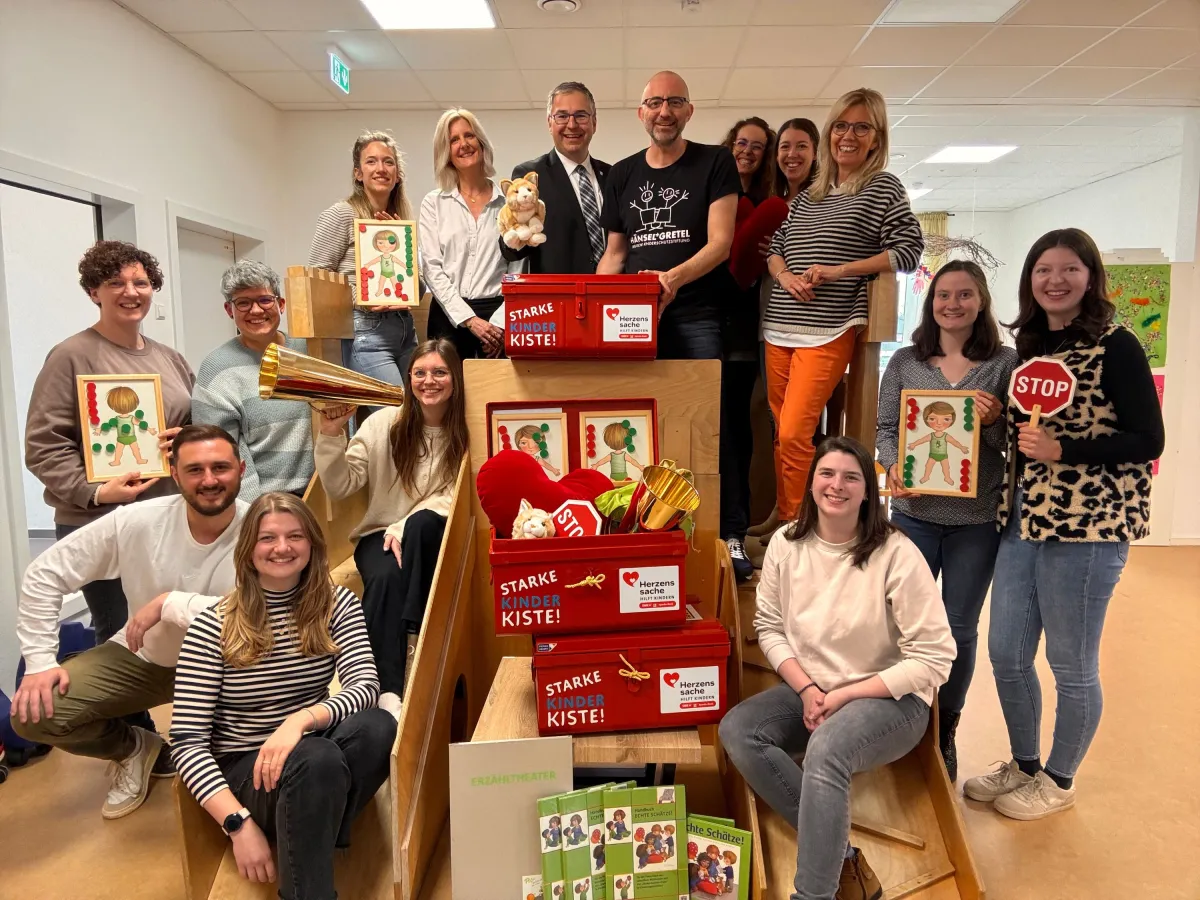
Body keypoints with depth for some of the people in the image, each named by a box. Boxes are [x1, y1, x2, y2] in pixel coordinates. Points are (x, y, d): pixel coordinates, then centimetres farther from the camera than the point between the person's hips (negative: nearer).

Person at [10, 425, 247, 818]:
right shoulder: (136, 521, -18)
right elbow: (44, 575, -8)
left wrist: (169, 602, -32)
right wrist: (40, 662, -13)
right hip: (142, 657, 3)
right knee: (33, 715, -12)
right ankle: (134, 747, 19)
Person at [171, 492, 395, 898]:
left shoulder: (338, 604, -1)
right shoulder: (213, 626, -10)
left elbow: (366, 686, -14)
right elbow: (187, 741, -12)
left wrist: (301, 720, -34)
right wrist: (240, 824, -23)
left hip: (311, 757, 3)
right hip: (241, 770, -3)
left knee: (378, 725, -31)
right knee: (316, 758, -37)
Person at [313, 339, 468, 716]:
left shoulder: (465, 433, -5)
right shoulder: (384, 422, -1)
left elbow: (453, 499, -9)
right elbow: (340, 487, -3)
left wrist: (406, 527, -23)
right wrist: (330, 435, -17)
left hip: (433, 537, -1)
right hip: (379, 533, 1)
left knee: (422, 524, -36)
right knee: (385, 577, -33)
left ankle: (412, 635, -26)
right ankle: (388, 693, -35)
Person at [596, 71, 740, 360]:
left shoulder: (715, 162, 1)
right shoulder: (621, 174, 13)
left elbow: (721, 242, -7)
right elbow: (615, 254, 16)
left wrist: (674, 278, -25)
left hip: (697, 320, -3)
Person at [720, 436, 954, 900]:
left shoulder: (896, 553, -17)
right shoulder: (785, 544, -4)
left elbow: (934, 657, -16)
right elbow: (768, 626, 4)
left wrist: (844, 695, -18)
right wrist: (807, 689, -13)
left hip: (890, 698, -5)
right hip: (810, 691, 5)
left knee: (825, 748, -35)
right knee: (736, 729, -20)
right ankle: (841, 853, -10)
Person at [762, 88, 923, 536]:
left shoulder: (883, 187, 4)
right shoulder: (807, 196, 18)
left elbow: (908, 251, -3)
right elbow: (775, 248, 19)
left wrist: (838, 270, -11)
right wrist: (784, 276, -4)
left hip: (827, 331, -6)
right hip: (779, 328, 6)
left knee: (793, 435, -13)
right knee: (782, 432, 8)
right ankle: (783, 517, 20)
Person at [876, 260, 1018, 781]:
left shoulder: (1005, 363, 1)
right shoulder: (905, 362, 4)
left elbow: (1014, 444, 2)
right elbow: (885, 429, 5)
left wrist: (993, 422, -18)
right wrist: (893, 468, -13)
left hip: (978, 519, 0)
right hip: (914, 512, 1)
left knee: (959, 628, 11)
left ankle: (944, 734, 31)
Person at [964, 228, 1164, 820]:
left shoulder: (1115, 346, -8)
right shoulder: (1027, 349, 11)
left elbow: (1148, 441, -12)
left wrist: (1062, 451, -22)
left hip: (1088, 528, -6)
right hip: (1022, 523, 7)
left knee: (1071, 666, 8)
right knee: (1006, 655, 13)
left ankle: (1058, 781, 30)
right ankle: (1023, 765, 35)